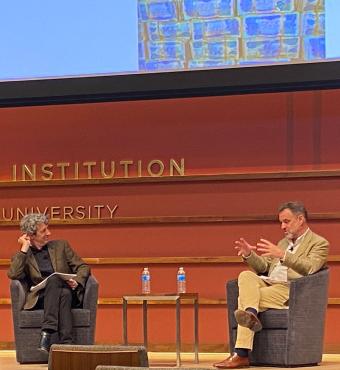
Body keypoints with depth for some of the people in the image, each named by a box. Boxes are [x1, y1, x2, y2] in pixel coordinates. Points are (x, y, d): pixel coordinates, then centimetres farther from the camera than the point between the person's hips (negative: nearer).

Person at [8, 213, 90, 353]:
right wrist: (24, 249, -5)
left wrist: (77, 281, -9)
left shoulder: (61, 246, 17)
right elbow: (13, 275, -9)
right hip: (40, 298, -1)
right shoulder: (22, 256, 11)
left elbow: (83, 267, 13)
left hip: (67, 294, 1)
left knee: (65, 293, -35)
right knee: (53, 279, -34)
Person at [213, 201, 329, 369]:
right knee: (246, 275, -28)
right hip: (268, 284, 6)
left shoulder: (319, 243, 6)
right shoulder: (283, 242, 29)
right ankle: (250, 315, -50)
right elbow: (263, 268, 23)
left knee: (244, 297, -29)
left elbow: (309, 268, -15)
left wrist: (282, 255, -27)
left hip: (290, 290, -6)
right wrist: (249, 254, 2)